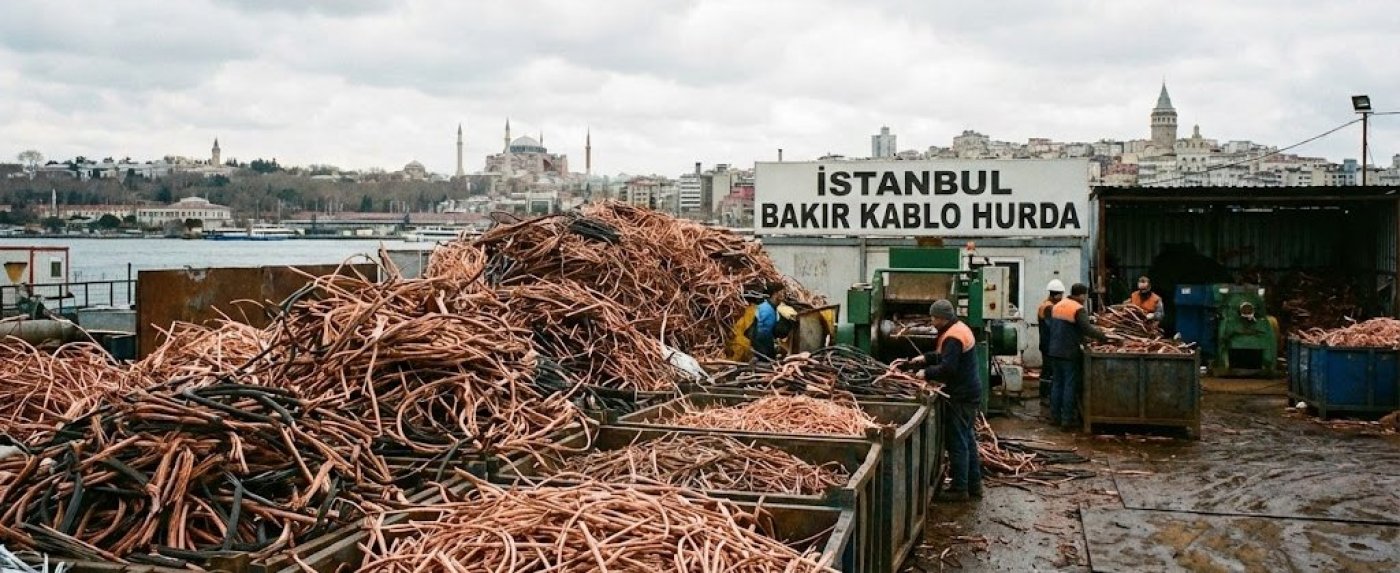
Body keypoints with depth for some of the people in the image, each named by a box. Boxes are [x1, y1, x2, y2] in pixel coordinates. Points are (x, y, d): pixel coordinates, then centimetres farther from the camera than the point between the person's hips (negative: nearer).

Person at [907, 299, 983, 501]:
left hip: (961, 397, -11)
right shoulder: (960, 329, 13)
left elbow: (947, 368, -27)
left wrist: (926, 372, -14)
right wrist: (926, 358, 15)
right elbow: (943, 355, 26)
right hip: (970, 392, 11)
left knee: (957, 441, -4)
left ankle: (959, 489, 2)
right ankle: (974, 484, 23)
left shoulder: (953, 337, -20)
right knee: (968, 439, 16)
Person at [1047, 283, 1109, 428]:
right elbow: (1088, 329, -23)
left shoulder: (1057, 306, 11)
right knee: (1070, 385, 0)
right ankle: (1067, 419, 1)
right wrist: (1104, 337, -13)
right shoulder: (1079, 309, -14)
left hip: (1054, 351, 7)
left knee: (1058, 383, 13)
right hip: (1070, 353, -7)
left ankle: (1055, 416, 16)